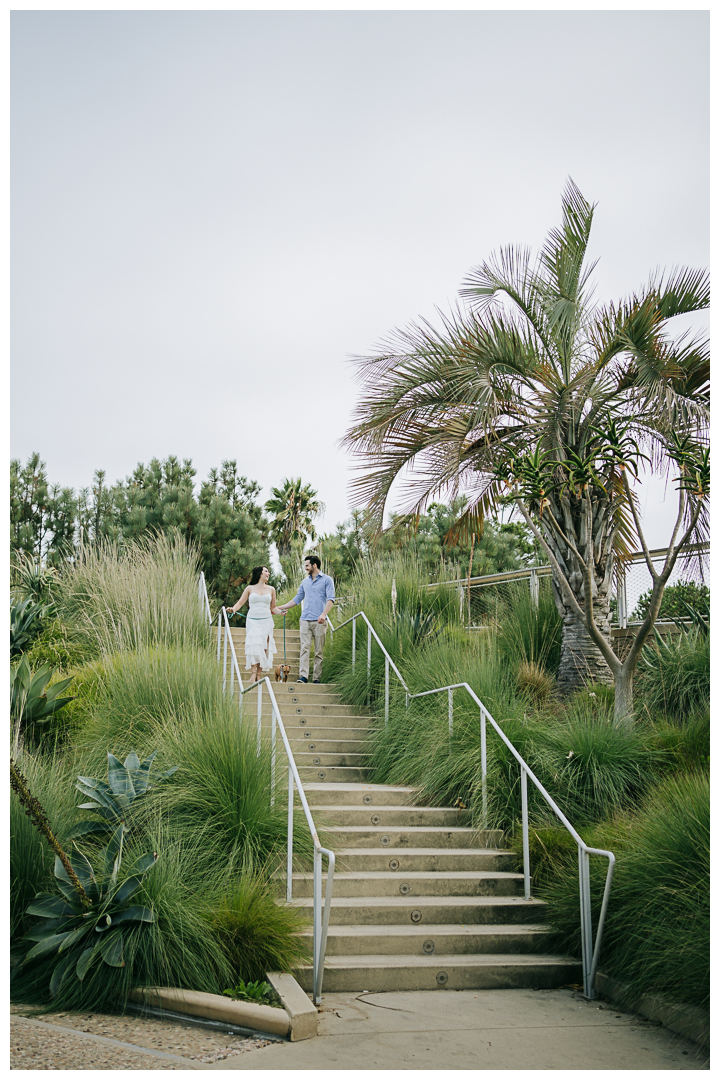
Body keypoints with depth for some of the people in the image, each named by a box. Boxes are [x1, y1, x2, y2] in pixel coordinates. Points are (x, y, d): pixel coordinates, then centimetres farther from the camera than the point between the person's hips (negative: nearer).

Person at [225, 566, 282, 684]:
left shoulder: (271, 589, 14)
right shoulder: (250, 588, 8)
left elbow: (273, 608, 18)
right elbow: (240, 603, 6)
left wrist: (280, 612, -3)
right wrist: (233, 609, -14)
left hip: (266, 621, 2)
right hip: (253, 621, -2)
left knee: (263, 648, -4)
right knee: (254, 646, -16)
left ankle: (259, 674, -1)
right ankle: (253, 674, -16)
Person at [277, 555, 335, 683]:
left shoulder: (327, 580, 4)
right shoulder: (305, 582, 21)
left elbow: (331, 599, -6)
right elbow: (297, 599, 29)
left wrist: (324, 614, -21)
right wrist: (281, 607, 24)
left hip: (319, 621, -4)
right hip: (305, 620, 4)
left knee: (319, 651, -2)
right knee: (304, 648, -8)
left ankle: (316, 678, -1)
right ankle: (303, 676, -16)